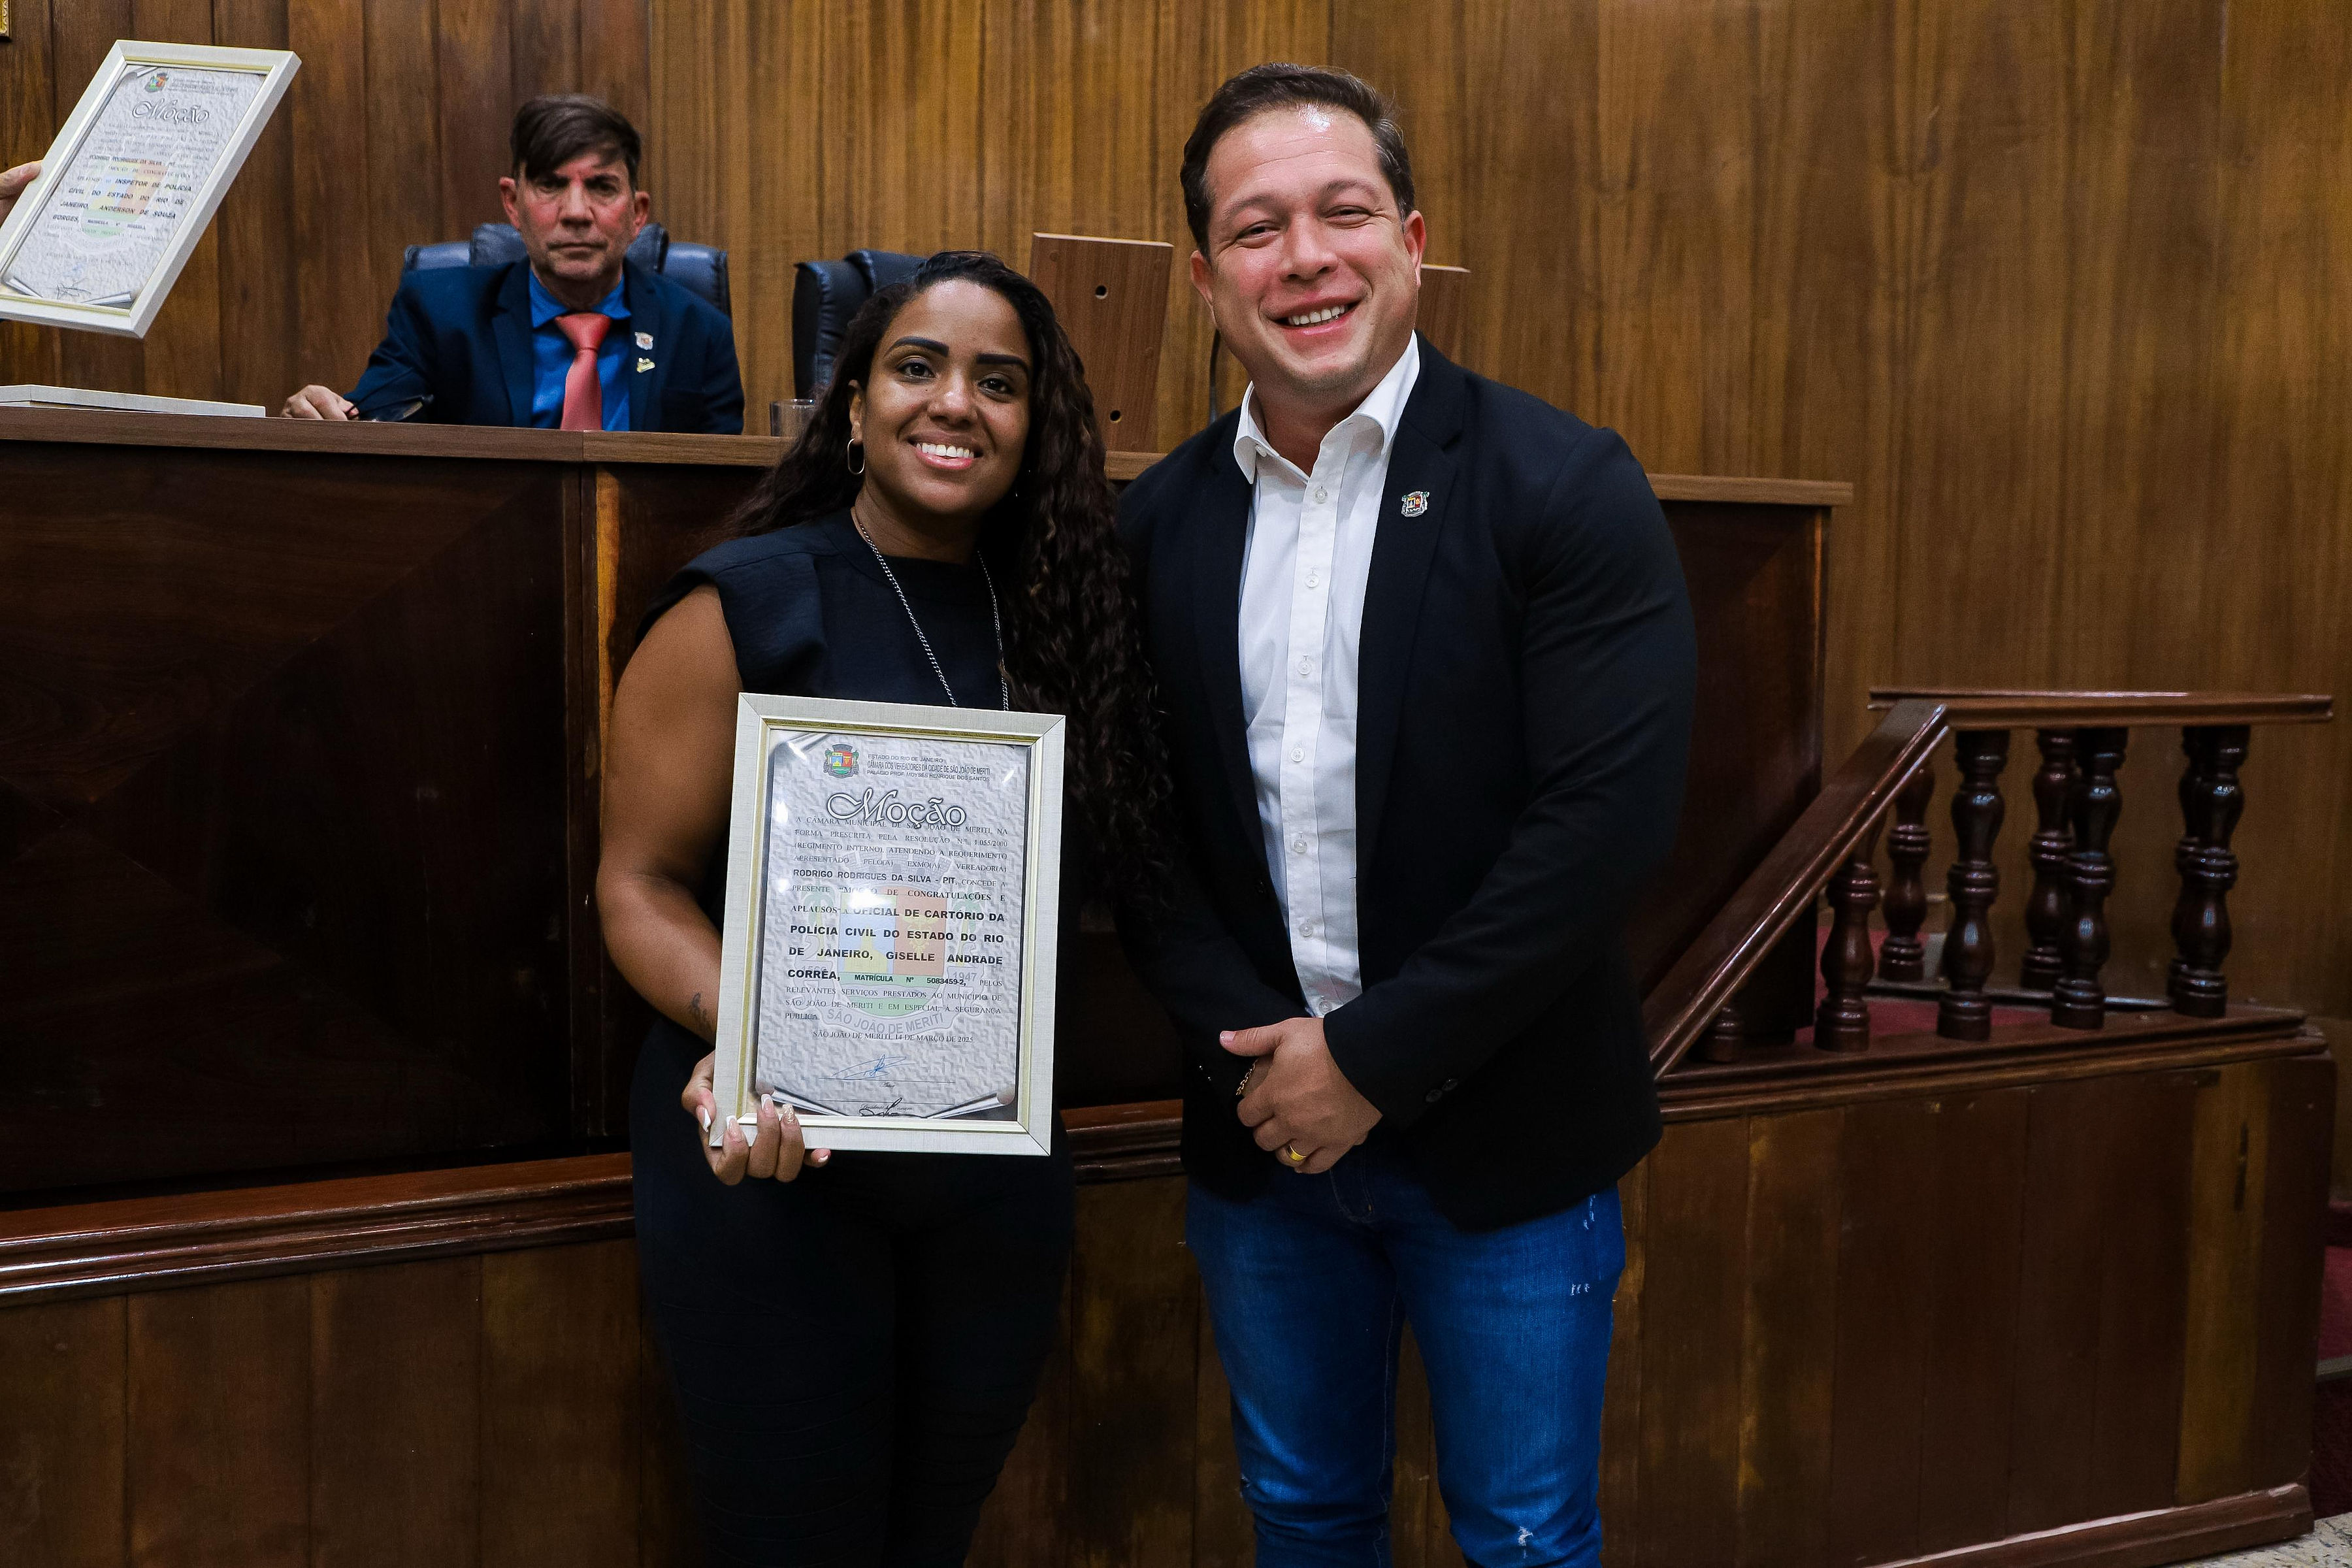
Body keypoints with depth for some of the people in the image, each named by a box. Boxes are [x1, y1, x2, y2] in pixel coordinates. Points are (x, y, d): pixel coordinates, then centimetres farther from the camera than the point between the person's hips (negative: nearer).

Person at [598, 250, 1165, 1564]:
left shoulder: (1052, 617, 5)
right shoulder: (747, 606, -8)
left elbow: (1087, 878, 7)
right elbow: (640, 887, -9)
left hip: (998, 1162, 5)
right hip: (771, 1162, -4)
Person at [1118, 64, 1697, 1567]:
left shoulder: (1566, 487, -12)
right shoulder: (1160, 520, 1)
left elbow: (1606, 818, -19)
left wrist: (1375, 1059, -17)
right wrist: (1258, 1041, -12)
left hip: (1505, 1141, -3)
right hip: (1264, 1126, 4)